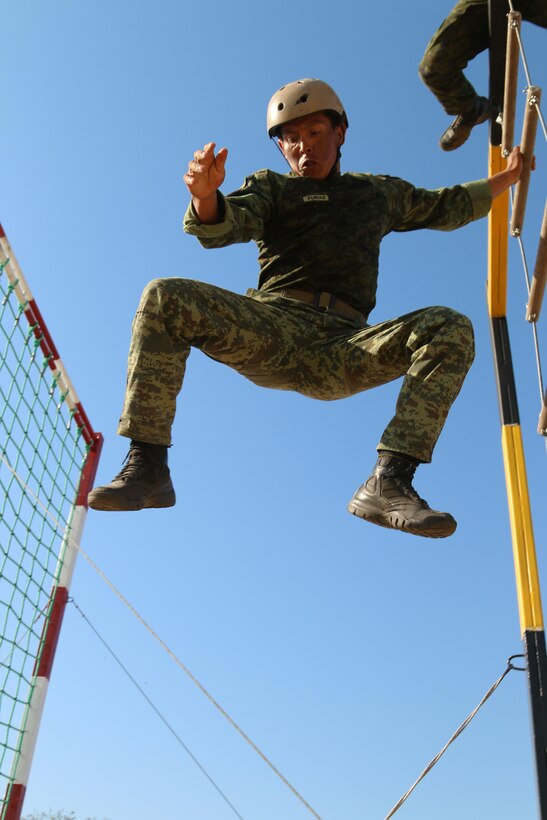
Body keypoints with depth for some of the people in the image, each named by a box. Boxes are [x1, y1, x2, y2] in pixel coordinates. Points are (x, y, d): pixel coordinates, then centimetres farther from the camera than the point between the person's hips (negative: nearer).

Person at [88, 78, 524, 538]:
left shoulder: (380, 193, 31)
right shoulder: (270, 187, 21)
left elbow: (448, 207, 46)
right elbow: (222, 228, -1)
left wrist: (508, 177, 46)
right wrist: (206, 195, -23)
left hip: (340, 352, 2)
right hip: (272, 326, -1)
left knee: (451, 329, -22)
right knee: (166, 297, -25)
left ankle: (388, 483, -34)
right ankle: (147, 466, -25)